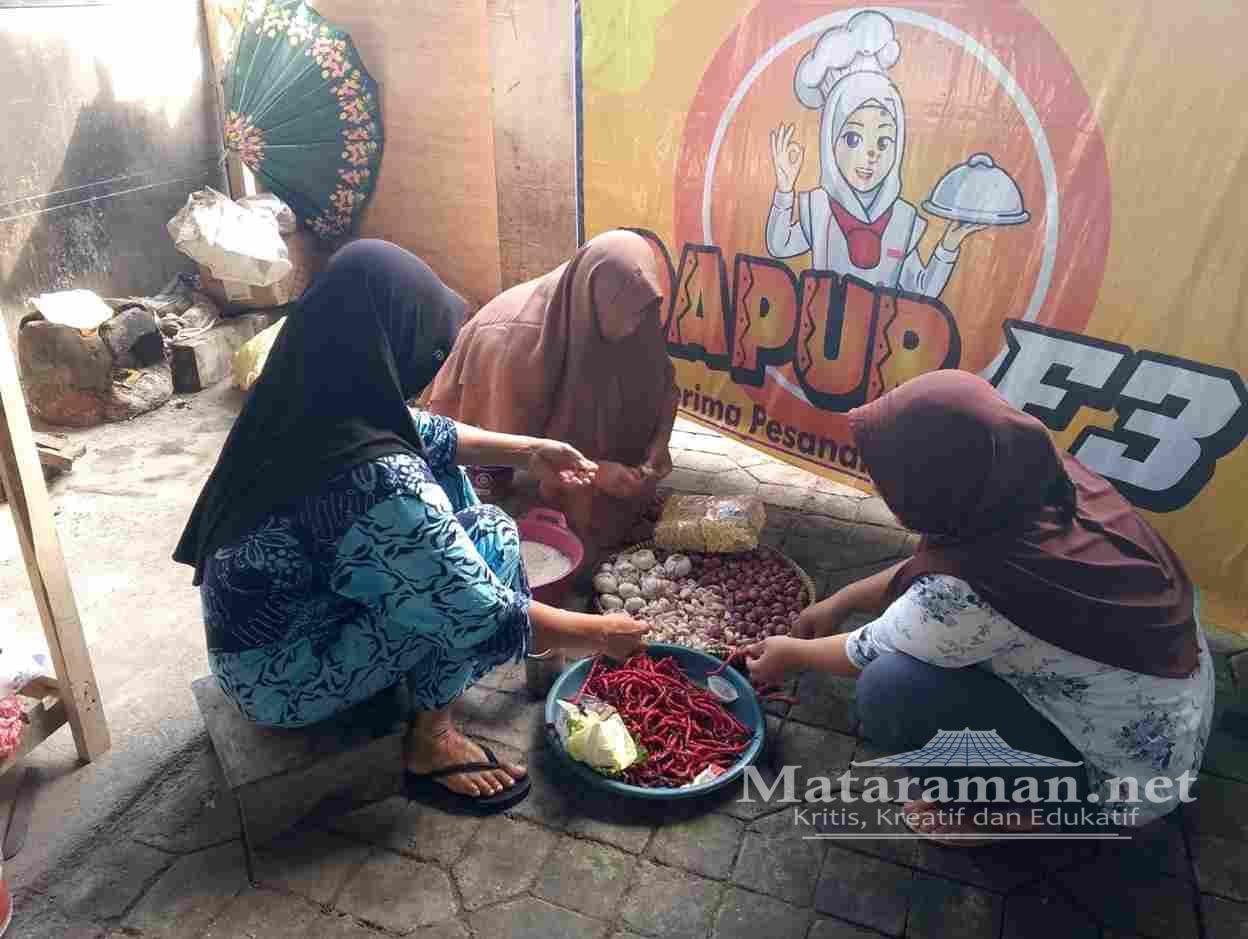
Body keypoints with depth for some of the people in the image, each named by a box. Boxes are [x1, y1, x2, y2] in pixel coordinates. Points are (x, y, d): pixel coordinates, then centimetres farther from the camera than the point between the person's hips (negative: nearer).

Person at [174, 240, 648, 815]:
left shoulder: (306, 396, -8)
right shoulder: (375, 483, -35)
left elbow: (416, 435, 12)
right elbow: (483, 616, -26)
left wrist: (526, 450, 11)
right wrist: (599, 634, -11)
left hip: (268, 621, 9)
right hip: (283, 678, -8)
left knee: (443, 480, 11)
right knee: (488, 537, -15)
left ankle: (429, 670, 25)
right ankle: (430, 741, 2)